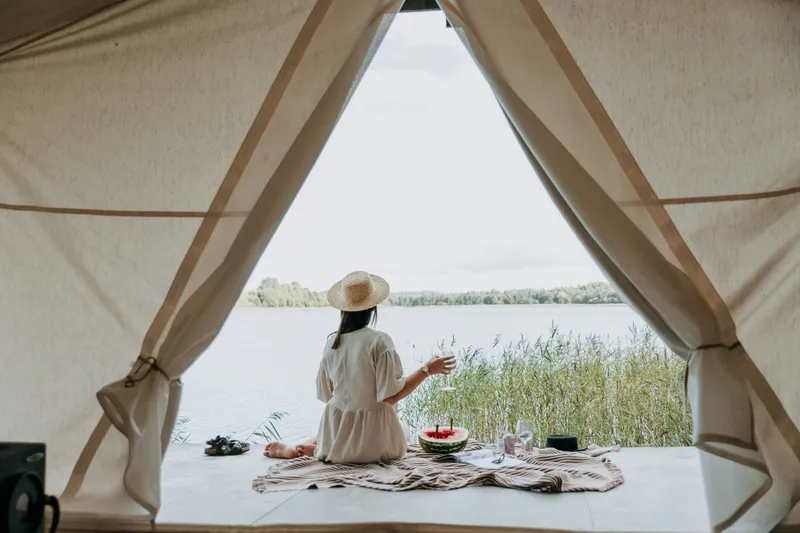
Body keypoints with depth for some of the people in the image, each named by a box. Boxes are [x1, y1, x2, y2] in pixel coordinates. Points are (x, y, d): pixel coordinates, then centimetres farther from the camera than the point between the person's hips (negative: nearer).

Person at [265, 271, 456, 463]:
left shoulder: (332, 341, -3)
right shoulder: (378, 341, -18)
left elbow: (325, 394, 5)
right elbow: (390, 395, -20)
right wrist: (427, 370, -14)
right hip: (372, 440, -6)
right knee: (403, 427, 29)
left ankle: (306, 447, 11)